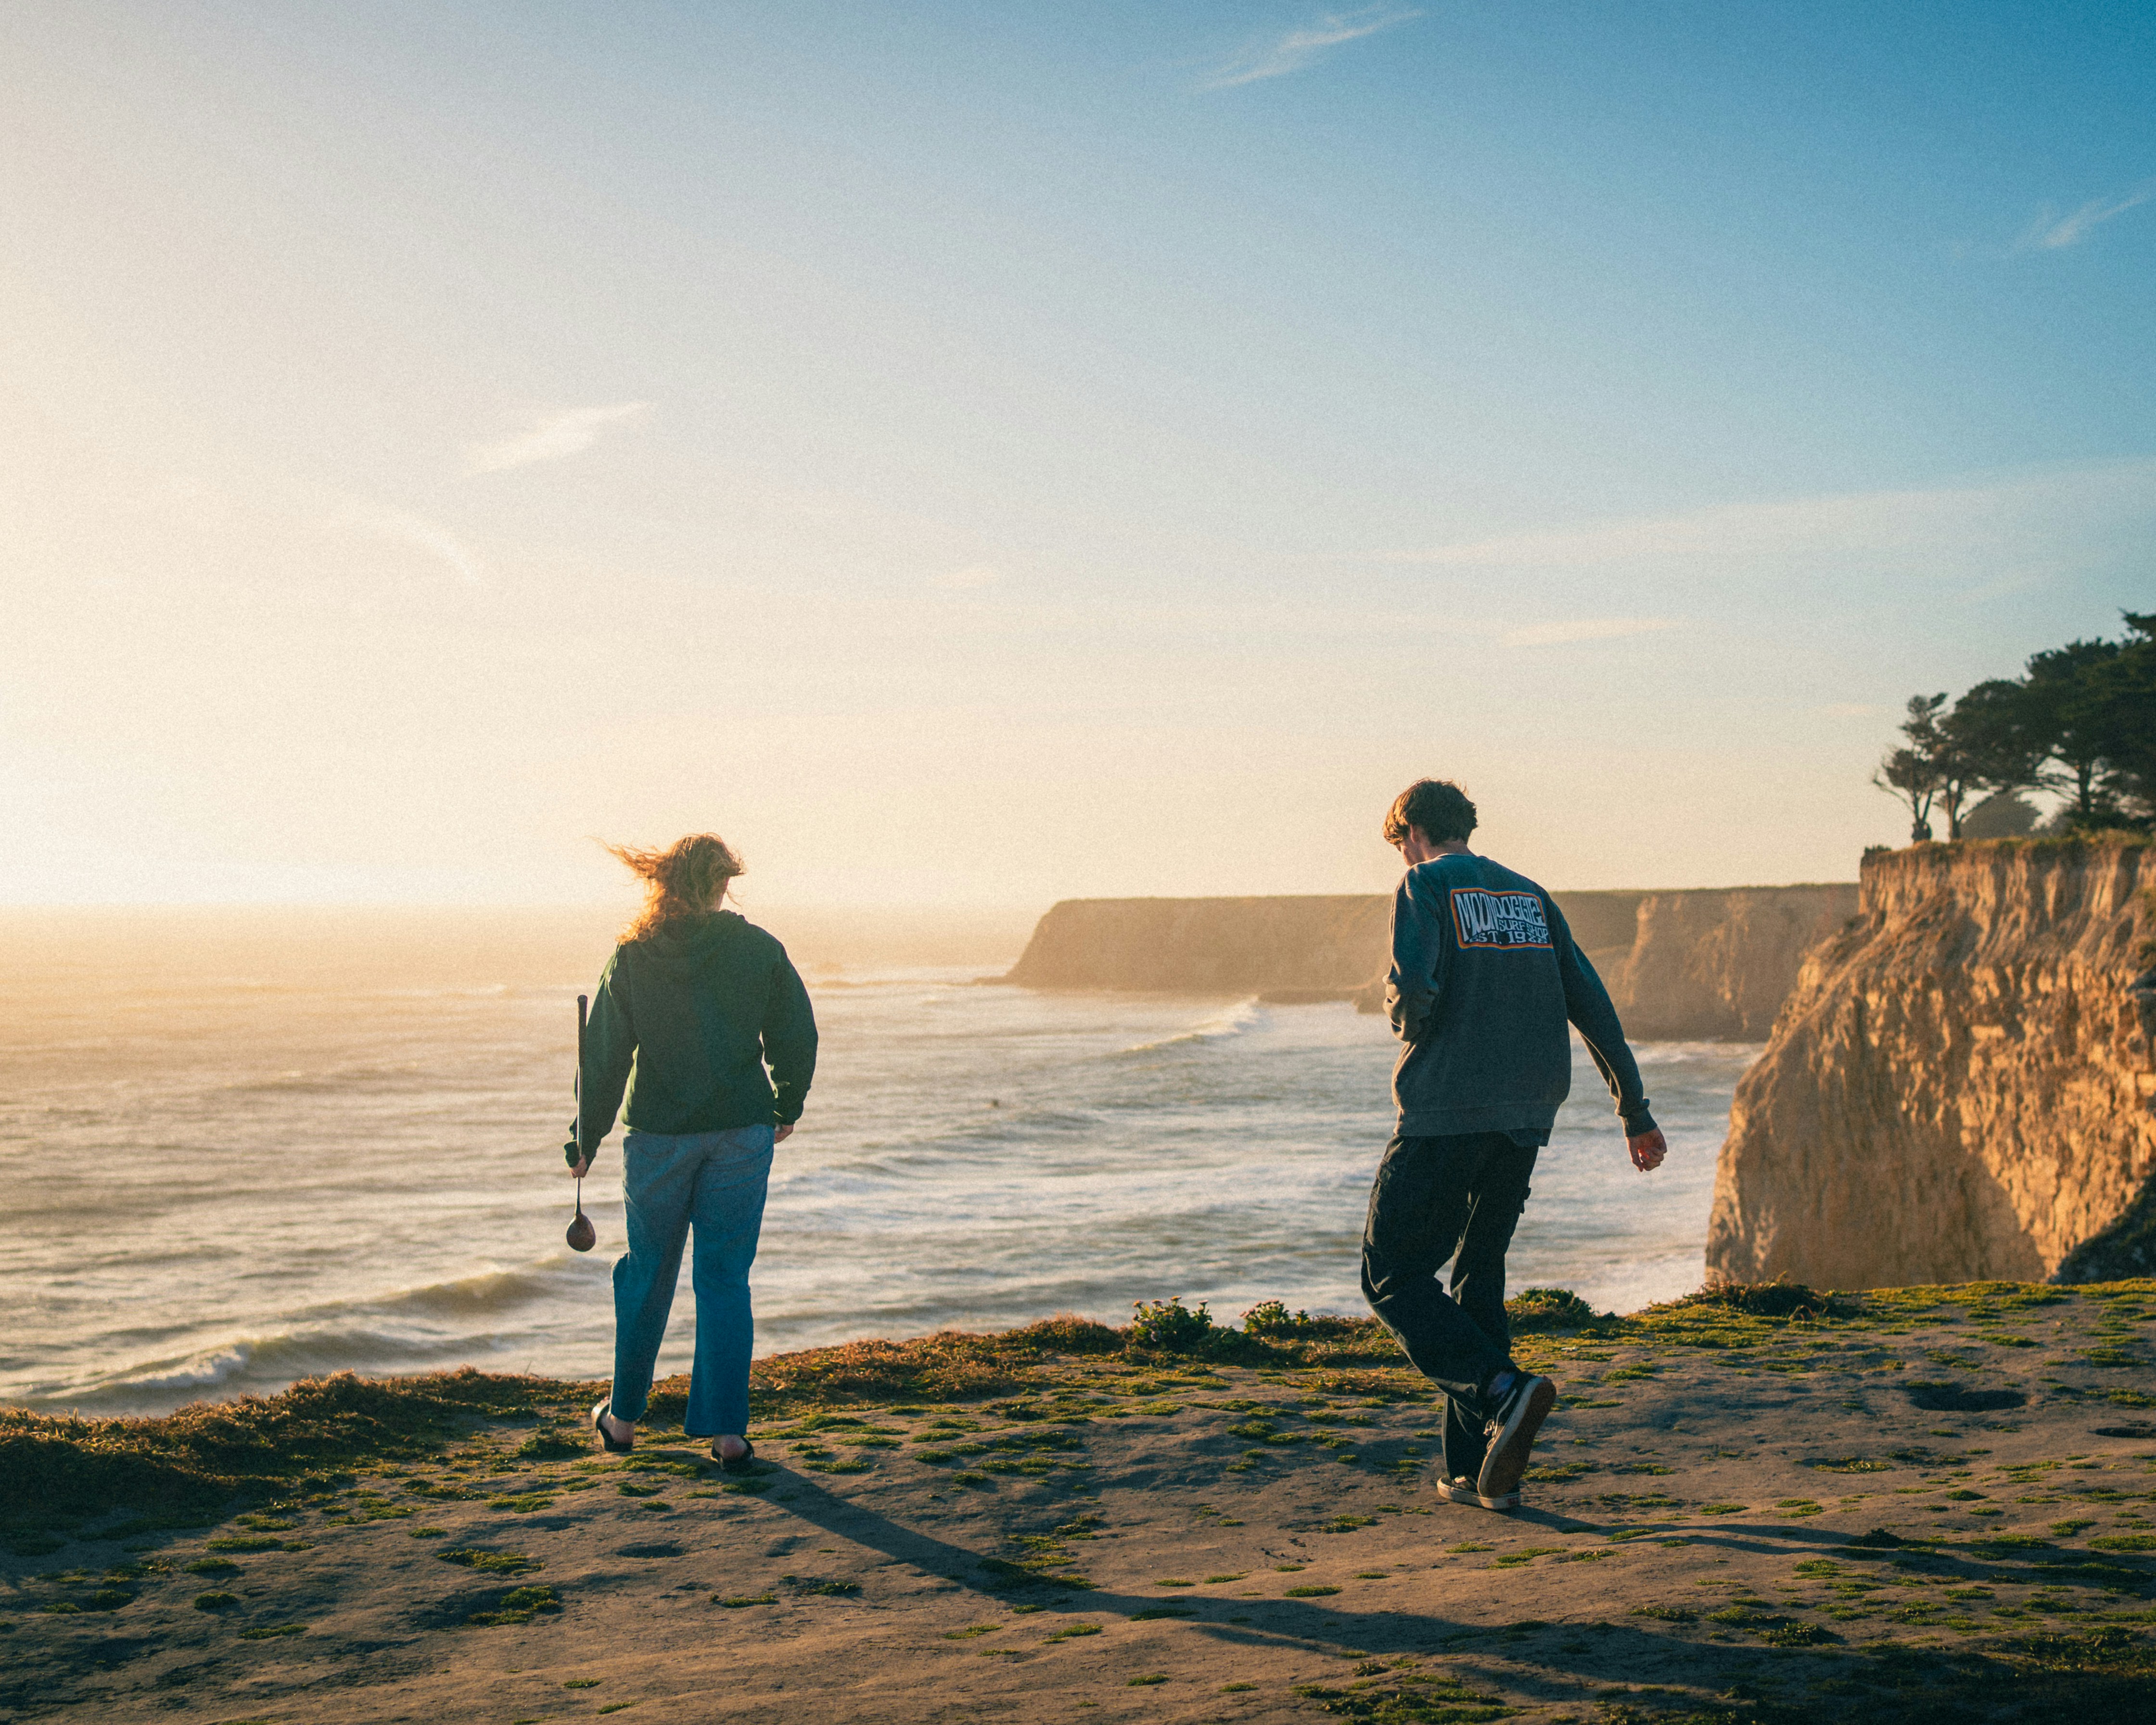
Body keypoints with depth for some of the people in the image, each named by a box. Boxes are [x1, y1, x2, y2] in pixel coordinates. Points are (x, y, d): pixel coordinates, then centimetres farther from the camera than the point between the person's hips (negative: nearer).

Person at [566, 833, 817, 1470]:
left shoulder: (632, 958, -4)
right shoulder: (760, 950, -4)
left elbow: (604, 1056, -2)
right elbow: (797, 1038, 2)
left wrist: (587, 1138, 8)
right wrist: (787, 1108, 19)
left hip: (658, 1134, 0)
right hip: (742, 1131, 0)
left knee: (647, 1272, 16)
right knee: (726, 1278, 6)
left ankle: (624, 1417, 26)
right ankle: (727, 1433, 3)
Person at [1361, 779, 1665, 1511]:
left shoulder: (1424, 886, -2)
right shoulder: (1530, 896, 16)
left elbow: (1416, 985, -19)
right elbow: (1592, 1004, 14)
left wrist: (1404, 1020, 4)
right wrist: (1635, 1112, 17)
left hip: (1445, 1114, -6)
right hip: (1525, 1120, 7)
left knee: (1392, 1277, 2)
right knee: (1478, 1278, 16)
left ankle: (1502, 1390, -20)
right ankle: (1480, 1471, 12)